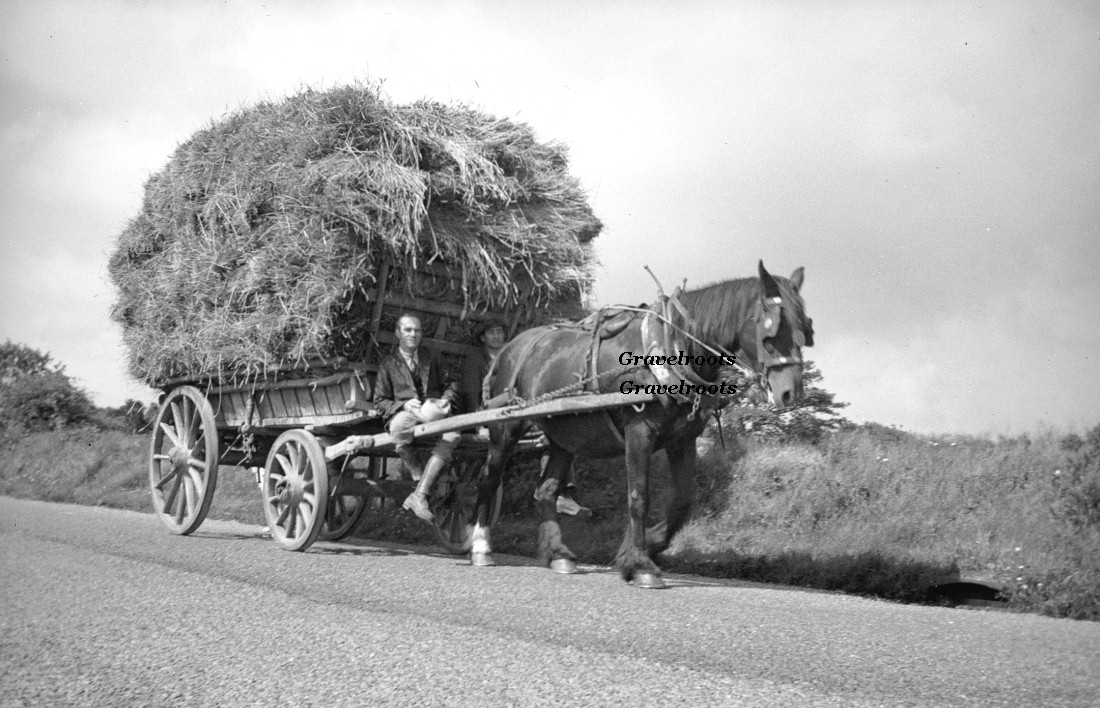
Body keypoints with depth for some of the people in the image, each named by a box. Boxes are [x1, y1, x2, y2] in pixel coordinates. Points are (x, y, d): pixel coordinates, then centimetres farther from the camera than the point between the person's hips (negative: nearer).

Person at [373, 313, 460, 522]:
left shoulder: (432, 358, 23)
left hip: (433, 411, 2)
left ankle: (419, 495, -34)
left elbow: (446, 385, 25)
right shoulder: (388, 364, 15)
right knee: (400, 426, -41)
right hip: (403, 413, -2)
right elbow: (380, 401, 13)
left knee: (452, 433, -33)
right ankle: (419, 477, -22)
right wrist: (404, 405, -7)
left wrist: (447, 396, -1)